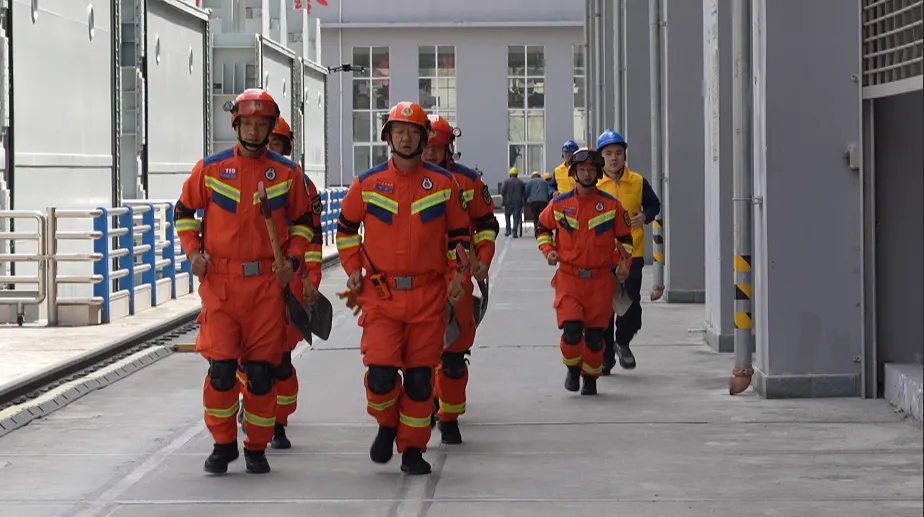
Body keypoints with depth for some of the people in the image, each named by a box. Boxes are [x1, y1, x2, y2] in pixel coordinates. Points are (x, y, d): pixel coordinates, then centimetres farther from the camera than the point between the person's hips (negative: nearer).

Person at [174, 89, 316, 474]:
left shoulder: (287, 173, 6)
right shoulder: (210, 168, 3)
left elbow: (303, 220, 16)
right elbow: (184, 211, 14)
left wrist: (293, 259, 2)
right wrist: (193, 251, 1)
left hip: (267, 283, 1)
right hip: (219, 282, -1)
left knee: (262, 369, 2)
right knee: (221, 366, -6)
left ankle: (257, 448, 15)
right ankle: (223, 444, 11)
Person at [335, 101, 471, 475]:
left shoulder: (443, 183, 3)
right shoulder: (367, 184, 2)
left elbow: (459, 233, 12)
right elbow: (346, 226, 16)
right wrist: (352, 269, 7)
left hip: (428, 294, 1)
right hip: (380, 293, -1)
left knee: (420, 376, 3)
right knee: (380, 372, -12)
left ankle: (412, 448, 16)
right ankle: (386, 425, 17)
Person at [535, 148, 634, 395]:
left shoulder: (611, 205, 2)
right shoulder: (559, 204, 1)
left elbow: (624, 237, 12)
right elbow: (543, 228, 17)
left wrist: (623, 263, -2)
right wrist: (548, 250, 0)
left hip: (600, 279, 1)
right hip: (569, 277, -1)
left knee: (595, 335, 4)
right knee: (571, 329, -14)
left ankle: (590, 377, 24)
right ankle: (573, 369, 13)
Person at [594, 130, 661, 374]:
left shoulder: (638, 182, 2)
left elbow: (654, 204, 14)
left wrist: (645, 216, -5)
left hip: (632, 254, 1)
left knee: (631, 305, -1)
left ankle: (622, 342, 26)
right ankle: (604, 356, 16)